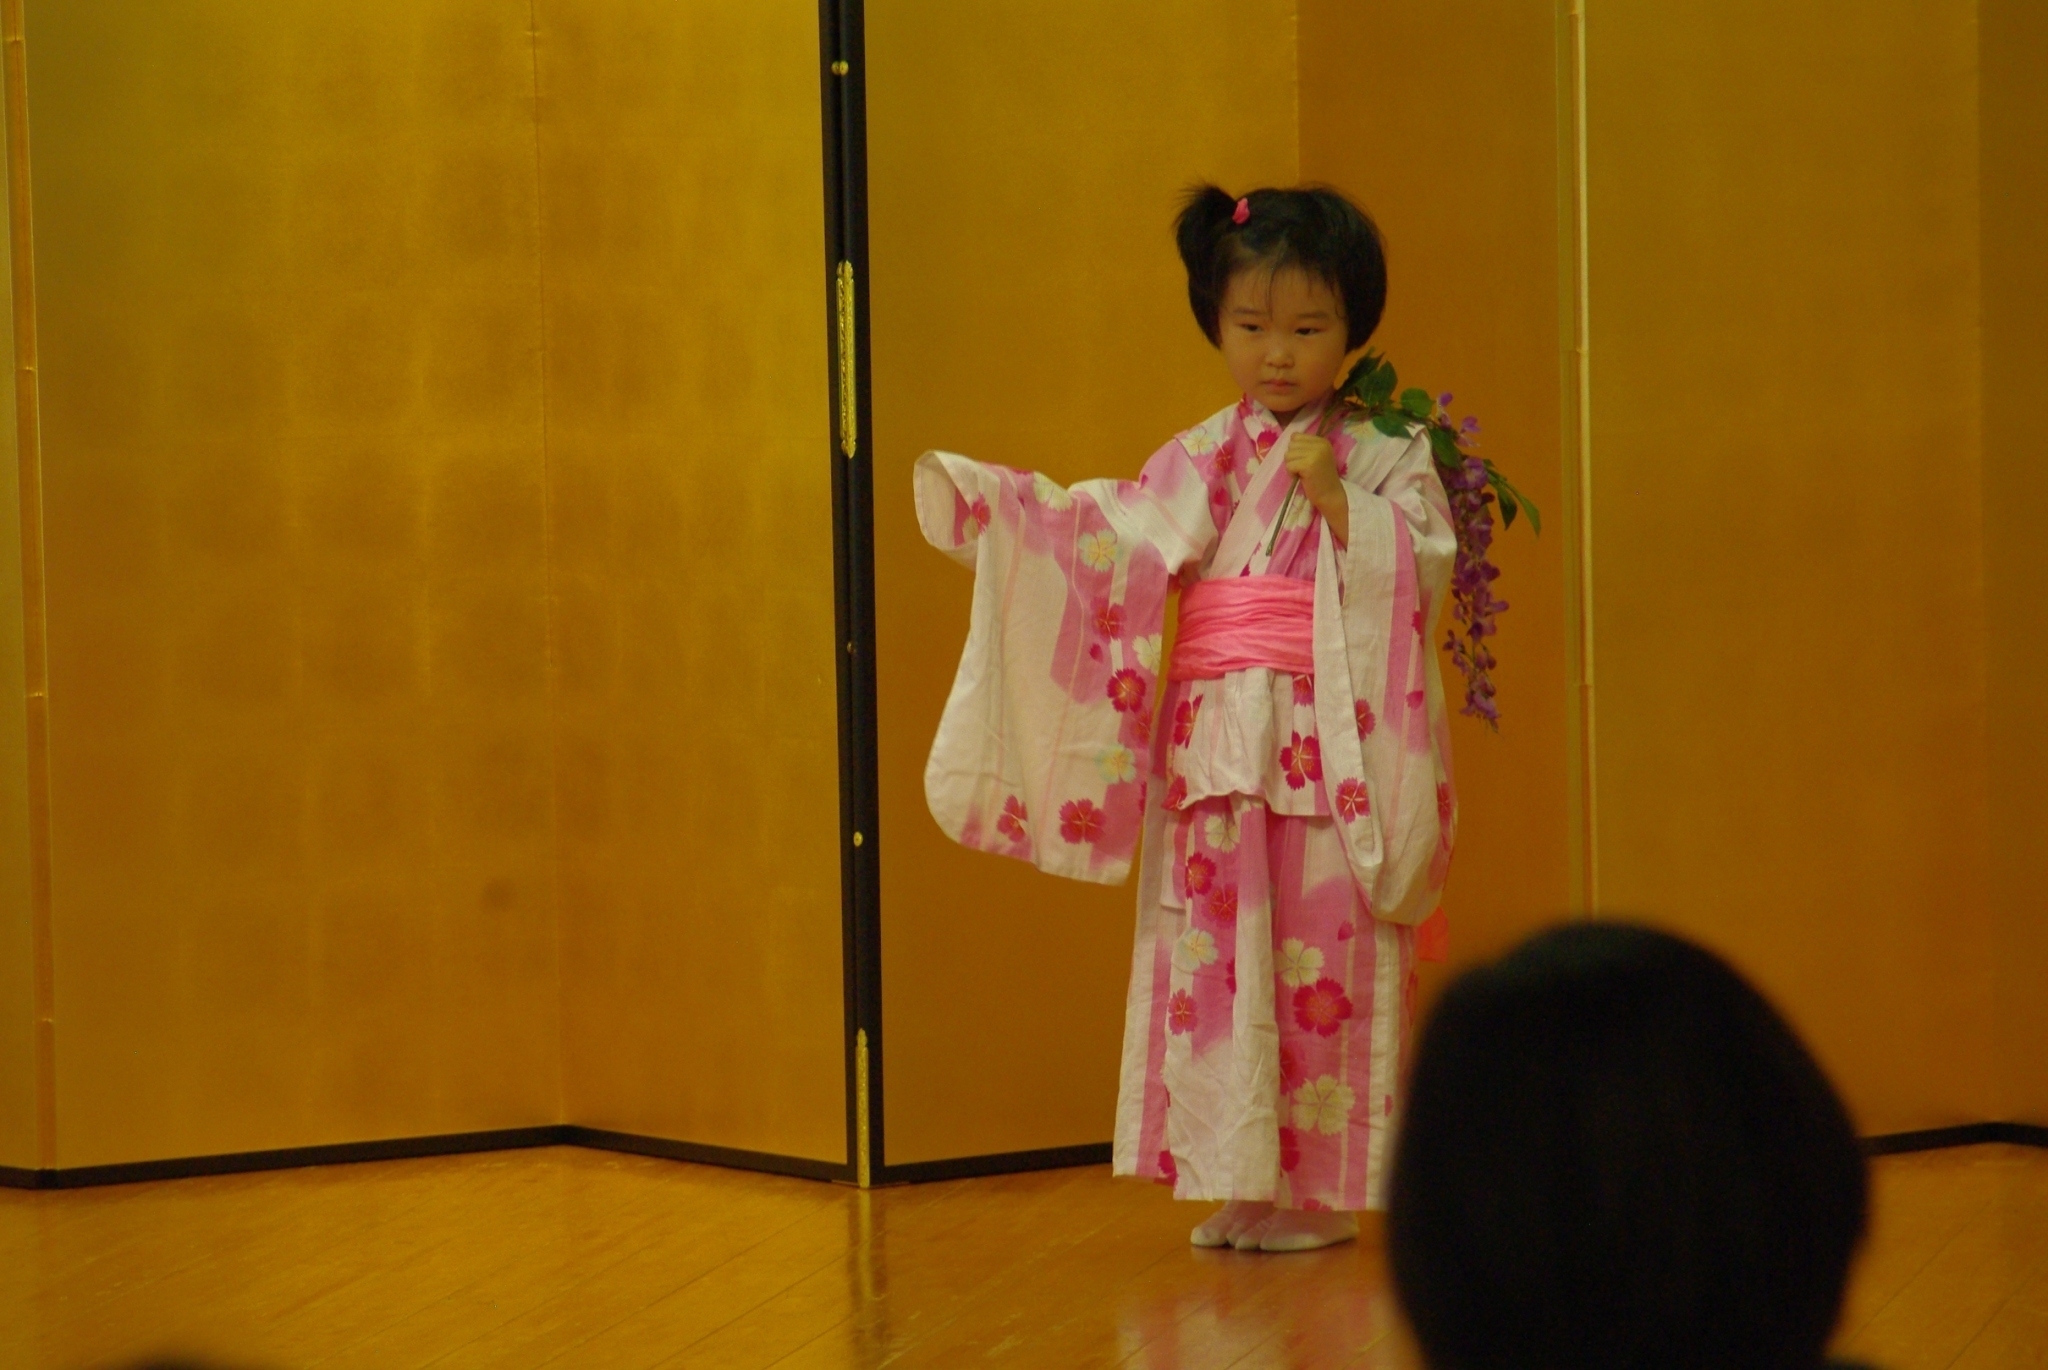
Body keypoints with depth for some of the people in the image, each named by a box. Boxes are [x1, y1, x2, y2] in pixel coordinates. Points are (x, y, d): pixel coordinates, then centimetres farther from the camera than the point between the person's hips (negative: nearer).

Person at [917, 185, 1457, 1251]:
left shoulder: (1383, 459, 2)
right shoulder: (1201, 463, 11)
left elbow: (1418, 572, -8)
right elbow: (1113, 540, 0)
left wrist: (1339, 505, -17)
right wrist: (993, 503, -11)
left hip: (1333, 753, -3)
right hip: (1216, 752, 4)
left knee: (1323, 958, -2)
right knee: (1213, 954, 3)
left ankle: (1319, 1188, 6)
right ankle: (1242, 1187, 10)